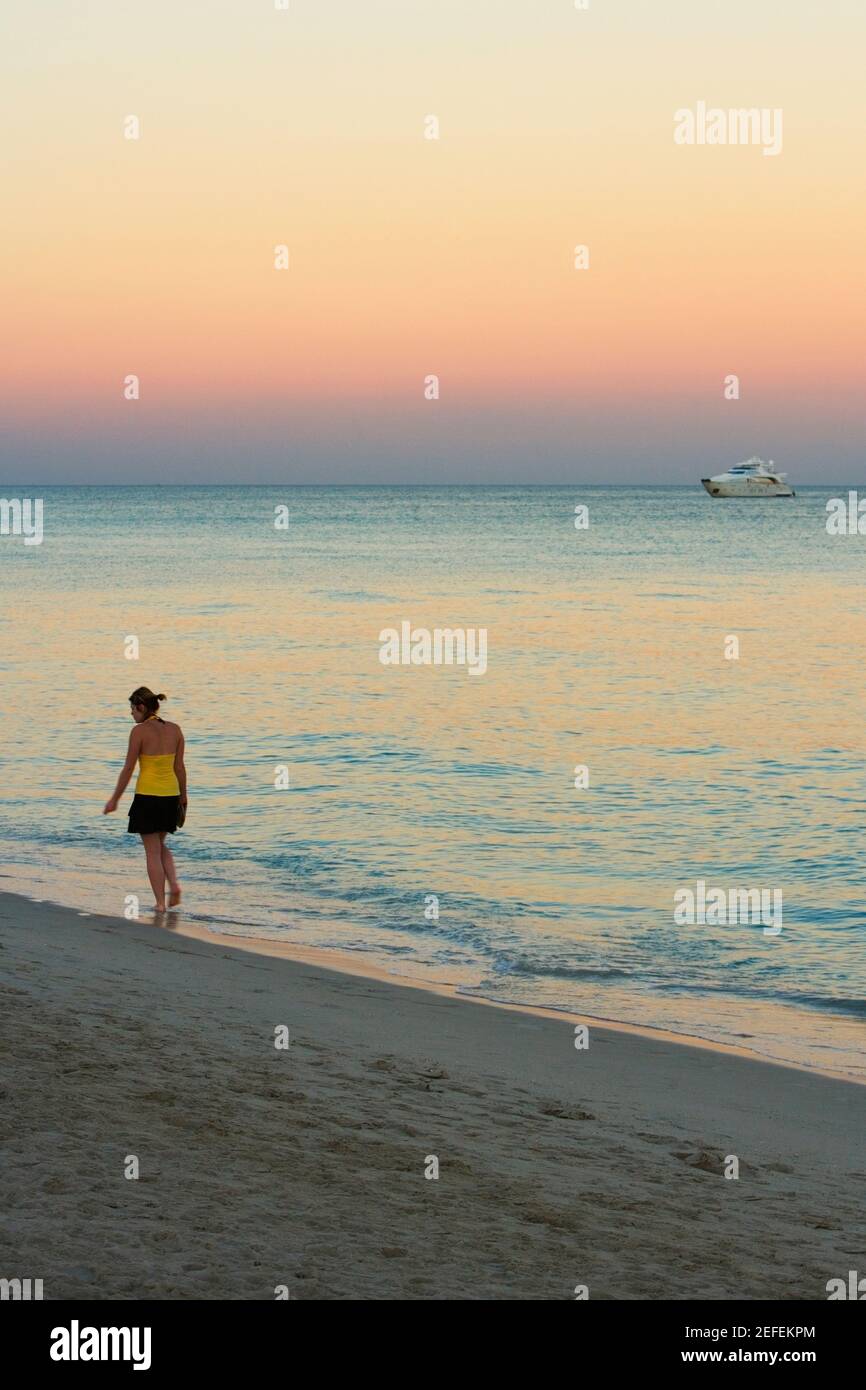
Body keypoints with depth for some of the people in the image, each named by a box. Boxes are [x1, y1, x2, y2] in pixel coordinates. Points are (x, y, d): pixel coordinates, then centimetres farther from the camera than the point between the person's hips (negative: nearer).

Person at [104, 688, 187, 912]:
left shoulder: (140, 731, -12)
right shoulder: (175, 730, 2)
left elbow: (128, 769, -10)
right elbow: (179, 767, 7)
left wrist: (115, 799, -2)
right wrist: (183, 797, 17)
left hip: (147, 795, -5)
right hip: (170, 794, 5)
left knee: (152, 851, 5)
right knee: (160, 845, 23)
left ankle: (160, 902, 4)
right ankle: (174, 884, 2)